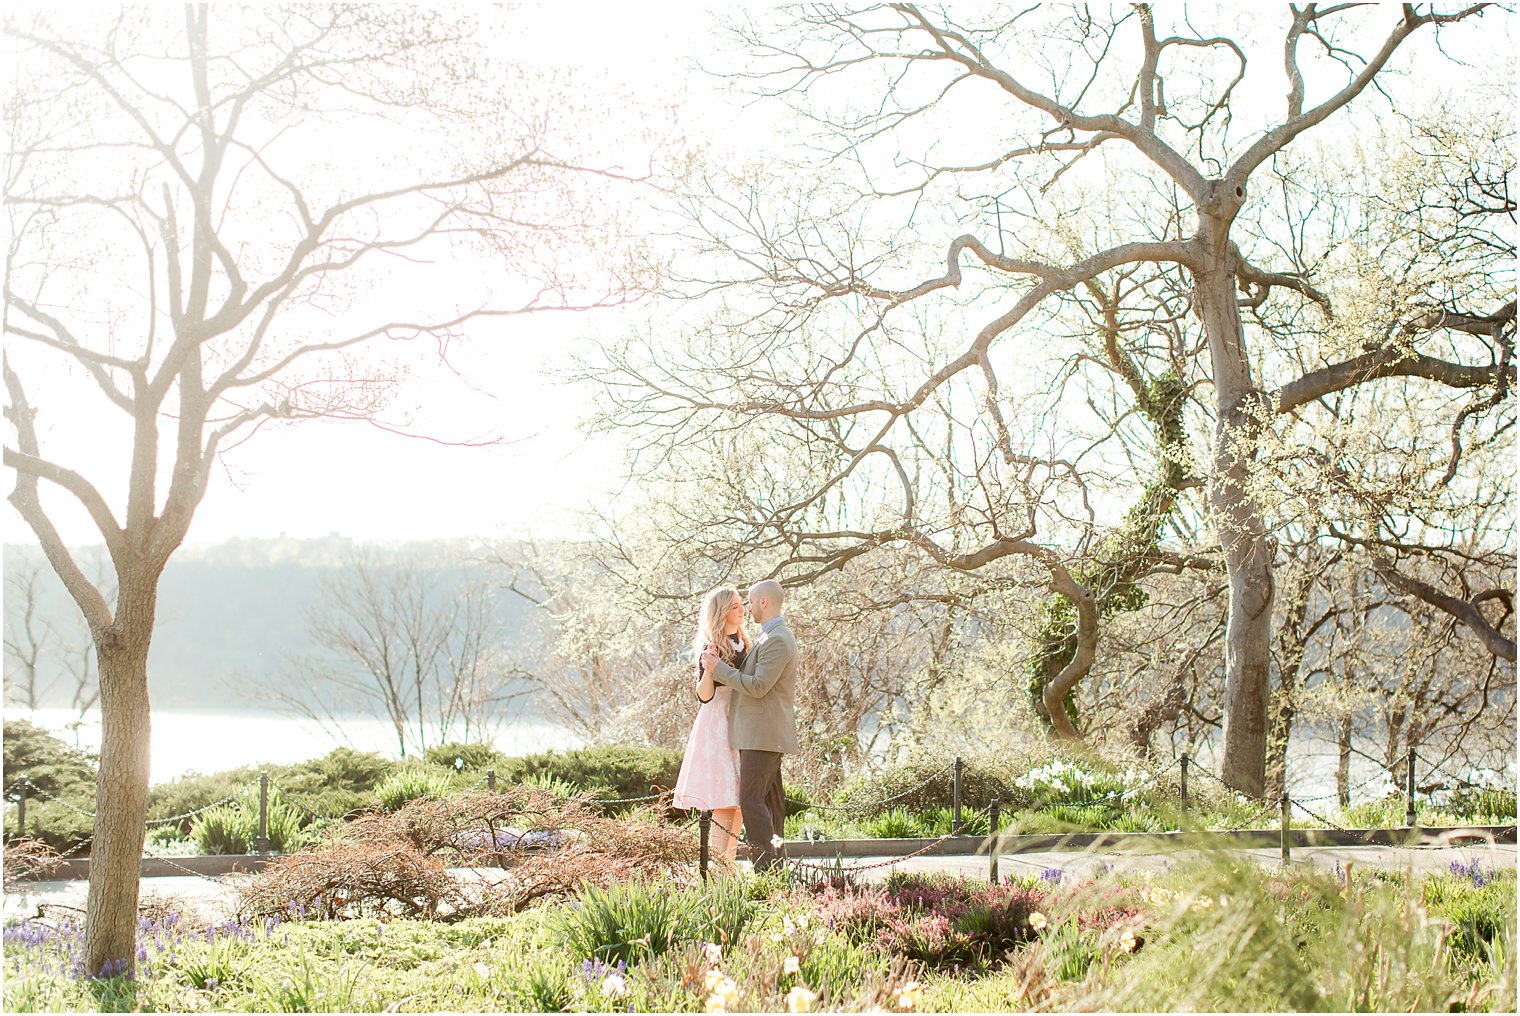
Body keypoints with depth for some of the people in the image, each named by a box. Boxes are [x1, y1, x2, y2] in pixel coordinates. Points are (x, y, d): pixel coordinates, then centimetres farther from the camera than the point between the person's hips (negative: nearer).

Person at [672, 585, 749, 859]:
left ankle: (728, 864, 14)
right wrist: (709, 667, -30)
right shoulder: (712, 646, -10)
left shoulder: (742, 644, 13)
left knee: (738, 801, 9)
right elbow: (704, 695, -18)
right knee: (724, 802, -12)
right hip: (718, 725, -8)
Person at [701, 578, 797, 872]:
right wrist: (722, 665, 2)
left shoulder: (777, 640, -16)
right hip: (765, 734, 11)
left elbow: (758, 686, -21)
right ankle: (774, 867, 14)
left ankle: (765, 868, -13)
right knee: (769, 800, 11)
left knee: (752, 799, -12)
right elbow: (750, 676, 18)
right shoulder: (773, 636, 18)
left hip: (762, 734, -11)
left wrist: (719, 667, -14)